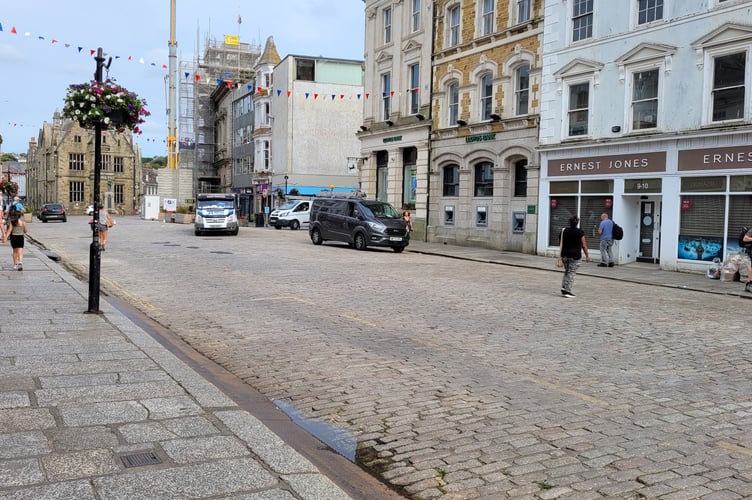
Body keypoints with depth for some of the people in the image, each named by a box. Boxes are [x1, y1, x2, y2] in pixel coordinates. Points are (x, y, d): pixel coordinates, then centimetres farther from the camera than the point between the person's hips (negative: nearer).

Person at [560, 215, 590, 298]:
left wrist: (561, 254, 19)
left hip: (565, 254, 4)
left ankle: (564, 287, 9)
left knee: (566, 271, 18)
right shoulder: (580, 232, -6)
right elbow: (584, 245, -5)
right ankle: (567, 290, -6)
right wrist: (587, 255, 3)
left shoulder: (564, 231, 5)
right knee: (571, 273, -1)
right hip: (575, 255, -4)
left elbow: (562, 243, 10)